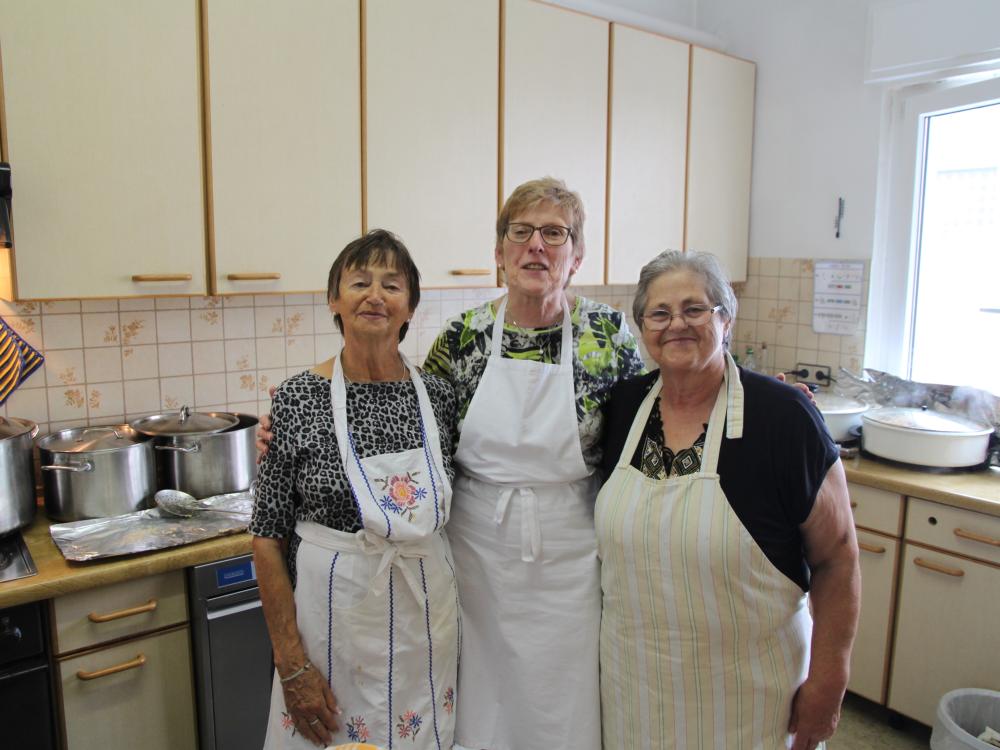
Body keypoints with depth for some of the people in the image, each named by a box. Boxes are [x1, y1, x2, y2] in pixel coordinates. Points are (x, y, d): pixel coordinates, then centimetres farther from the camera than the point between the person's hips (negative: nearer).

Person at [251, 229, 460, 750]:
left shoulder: (439, 395, -3)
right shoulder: (299, 399, -11)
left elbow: (450, 515, 7)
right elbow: (268, 538, -7)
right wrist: (292, 664, -9)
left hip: (425, 620, 3)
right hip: (334, 620, -2)